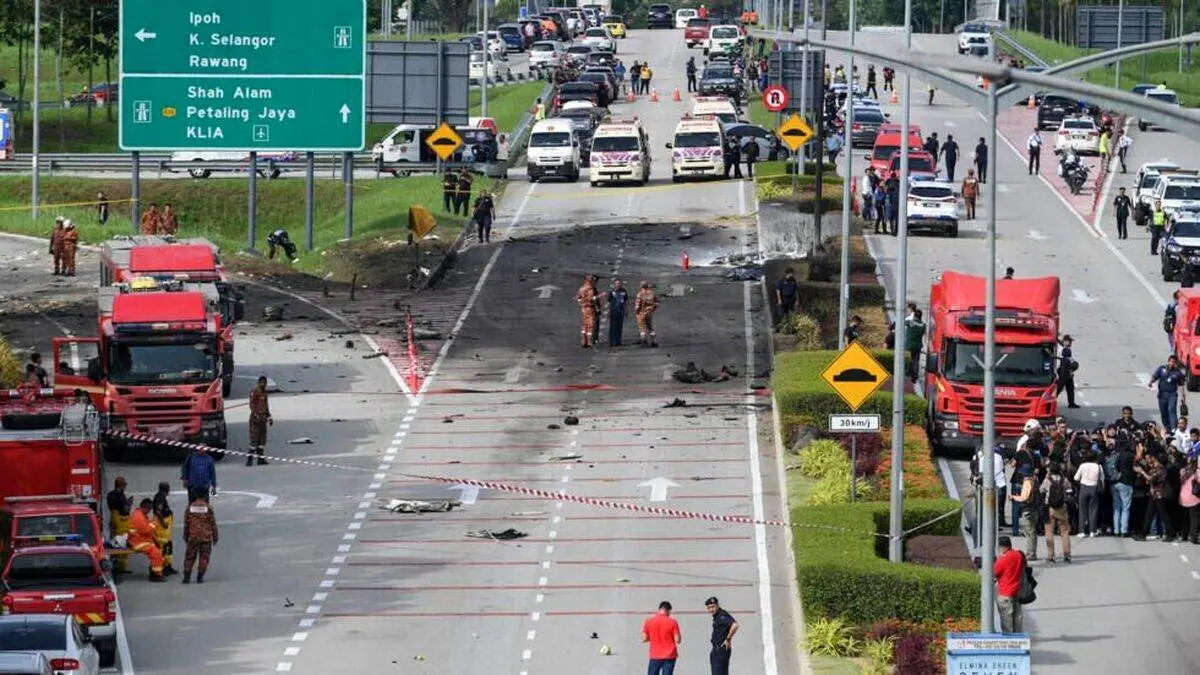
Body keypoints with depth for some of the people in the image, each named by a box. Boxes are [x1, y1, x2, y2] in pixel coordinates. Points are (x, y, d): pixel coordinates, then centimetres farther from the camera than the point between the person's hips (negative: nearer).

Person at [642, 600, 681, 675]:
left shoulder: (648, 622, -2)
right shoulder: (672, 622, -7)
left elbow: (644, 639, 2)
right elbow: (677, 640, -9)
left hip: (655, 657, 1)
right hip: (669, 657, -1)